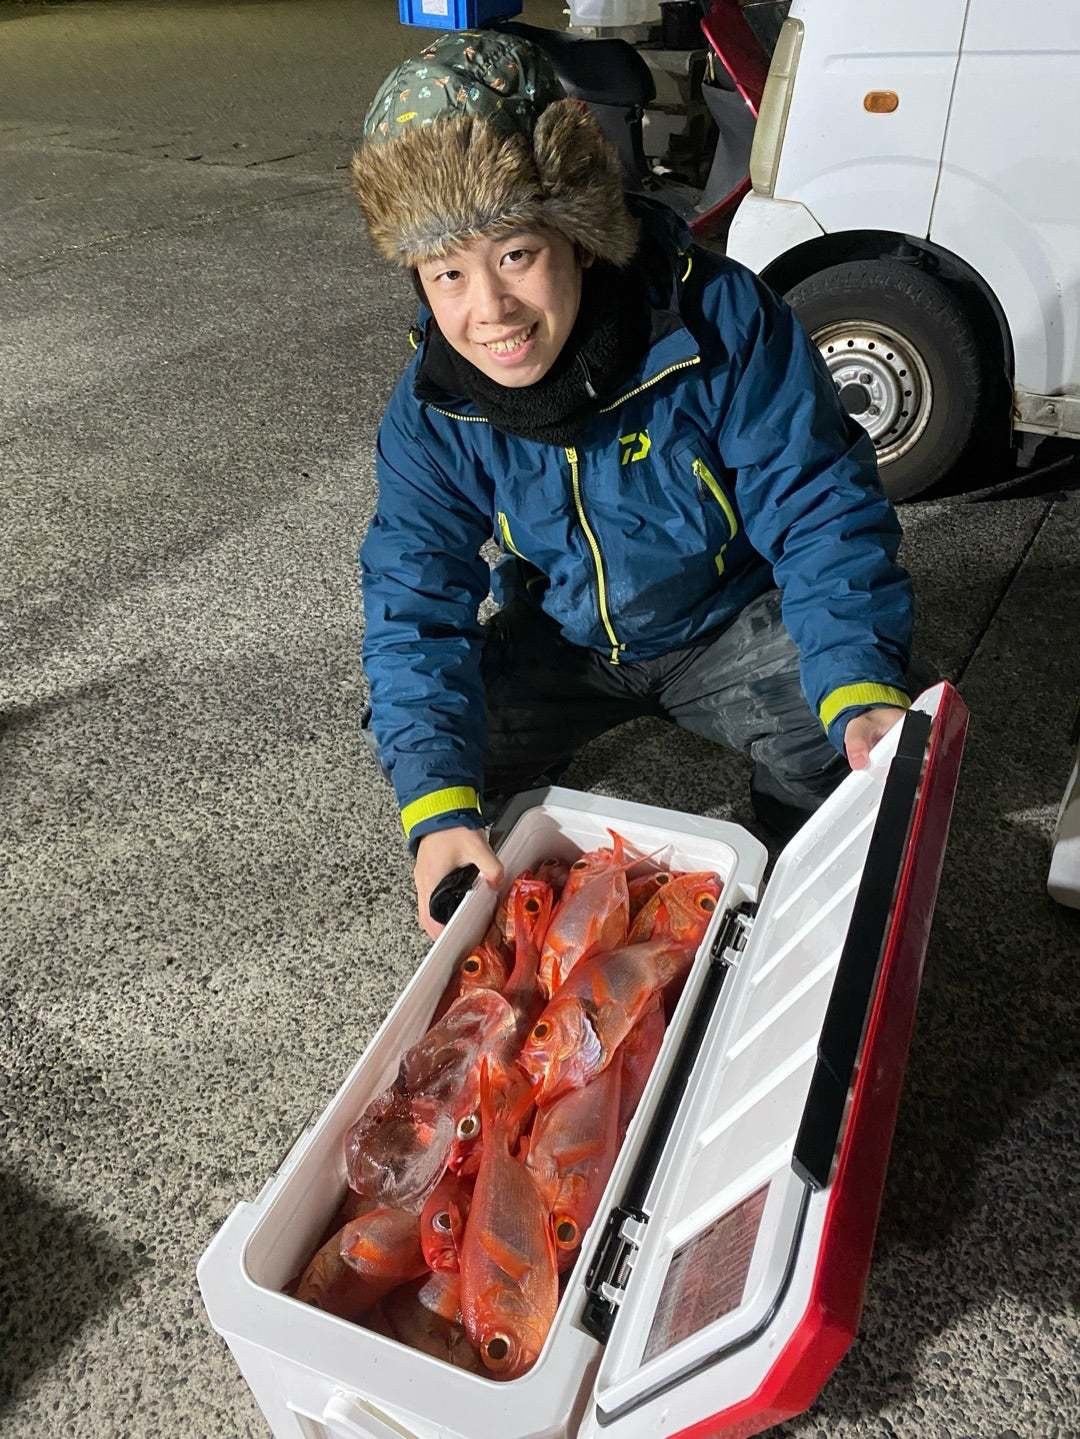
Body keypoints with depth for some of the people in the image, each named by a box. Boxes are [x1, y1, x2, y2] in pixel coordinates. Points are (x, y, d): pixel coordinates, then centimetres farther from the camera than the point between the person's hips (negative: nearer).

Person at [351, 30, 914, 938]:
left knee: (828, 738, -28)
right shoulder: (432, 412, -18)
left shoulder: (722, 322, -25)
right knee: (422, 747, -16)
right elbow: (416, 606, -21)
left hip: (731, 621, -2)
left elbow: (820, 509, -23)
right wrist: (437, 805, -35)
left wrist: (862, 689, -40)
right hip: (562, 642, 3)